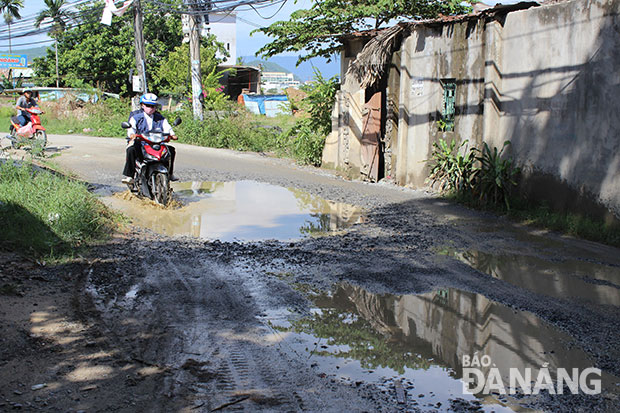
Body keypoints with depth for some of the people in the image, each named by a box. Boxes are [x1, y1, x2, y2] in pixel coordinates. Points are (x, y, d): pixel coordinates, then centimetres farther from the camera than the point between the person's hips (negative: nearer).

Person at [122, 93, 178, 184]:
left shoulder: (160, 118, 13)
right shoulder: (136, 117, 6)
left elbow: (167, 127, -1)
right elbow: (131, 127, -8)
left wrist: (172, 134, -23)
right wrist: (131, 134, -32)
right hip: (139, 143, -3)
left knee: (171, 149, -13)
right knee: (131, 149, -34)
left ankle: (169, 173, 5)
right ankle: (128, 175, -30)